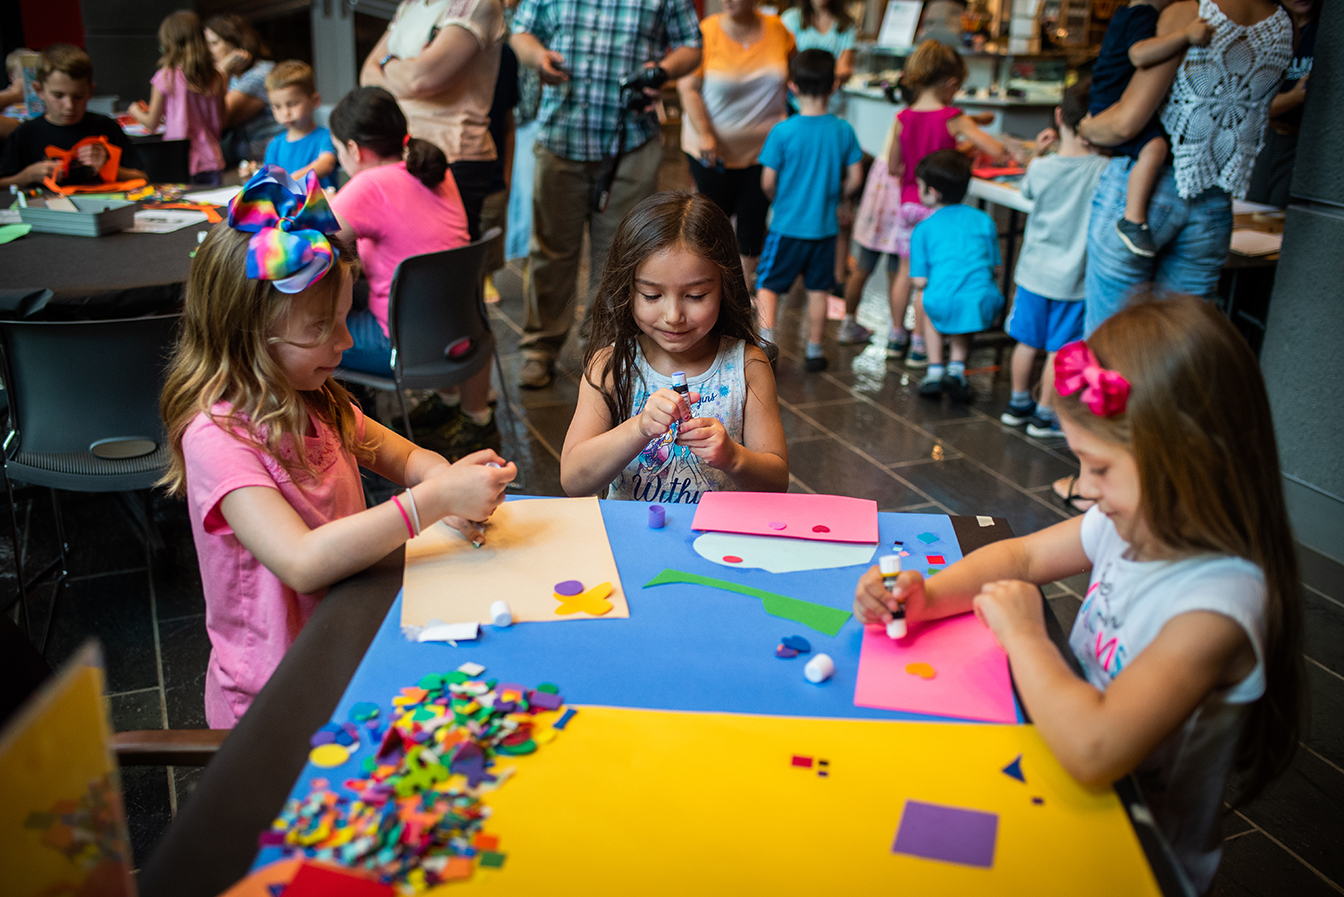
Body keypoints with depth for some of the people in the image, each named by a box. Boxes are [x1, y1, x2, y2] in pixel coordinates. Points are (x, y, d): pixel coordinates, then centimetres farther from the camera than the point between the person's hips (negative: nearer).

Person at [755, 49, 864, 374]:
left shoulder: (782, 131, -14)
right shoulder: (844, 131, -5)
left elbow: (767, 182, -12)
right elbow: (855, 179, -1)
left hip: (787, 225, -3)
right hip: (825, 226, 3)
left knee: (767, 285, 9)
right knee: (818, 290, 14)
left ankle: (766, 337, -9)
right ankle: (814, 350, 22)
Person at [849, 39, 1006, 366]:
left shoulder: (902, 118, -2)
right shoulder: (954, 119, -12)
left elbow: (893, 168, 4)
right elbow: (996, 150, -15)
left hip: (907, 202, 4)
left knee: (905, 272, 15)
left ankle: (896, 334, 26)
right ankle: (919, 343, 9)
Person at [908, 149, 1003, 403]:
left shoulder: (923, 229, 7)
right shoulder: (983, 220, 16)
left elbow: (920, 281, 4)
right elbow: (992, 266, 19)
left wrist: (915, 280, 27)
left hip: (943, 305, -2)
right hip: (983, 305, 3)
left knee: (929, 308, 31)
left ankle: (934, 370, 22)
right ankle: (957, 368, 19)